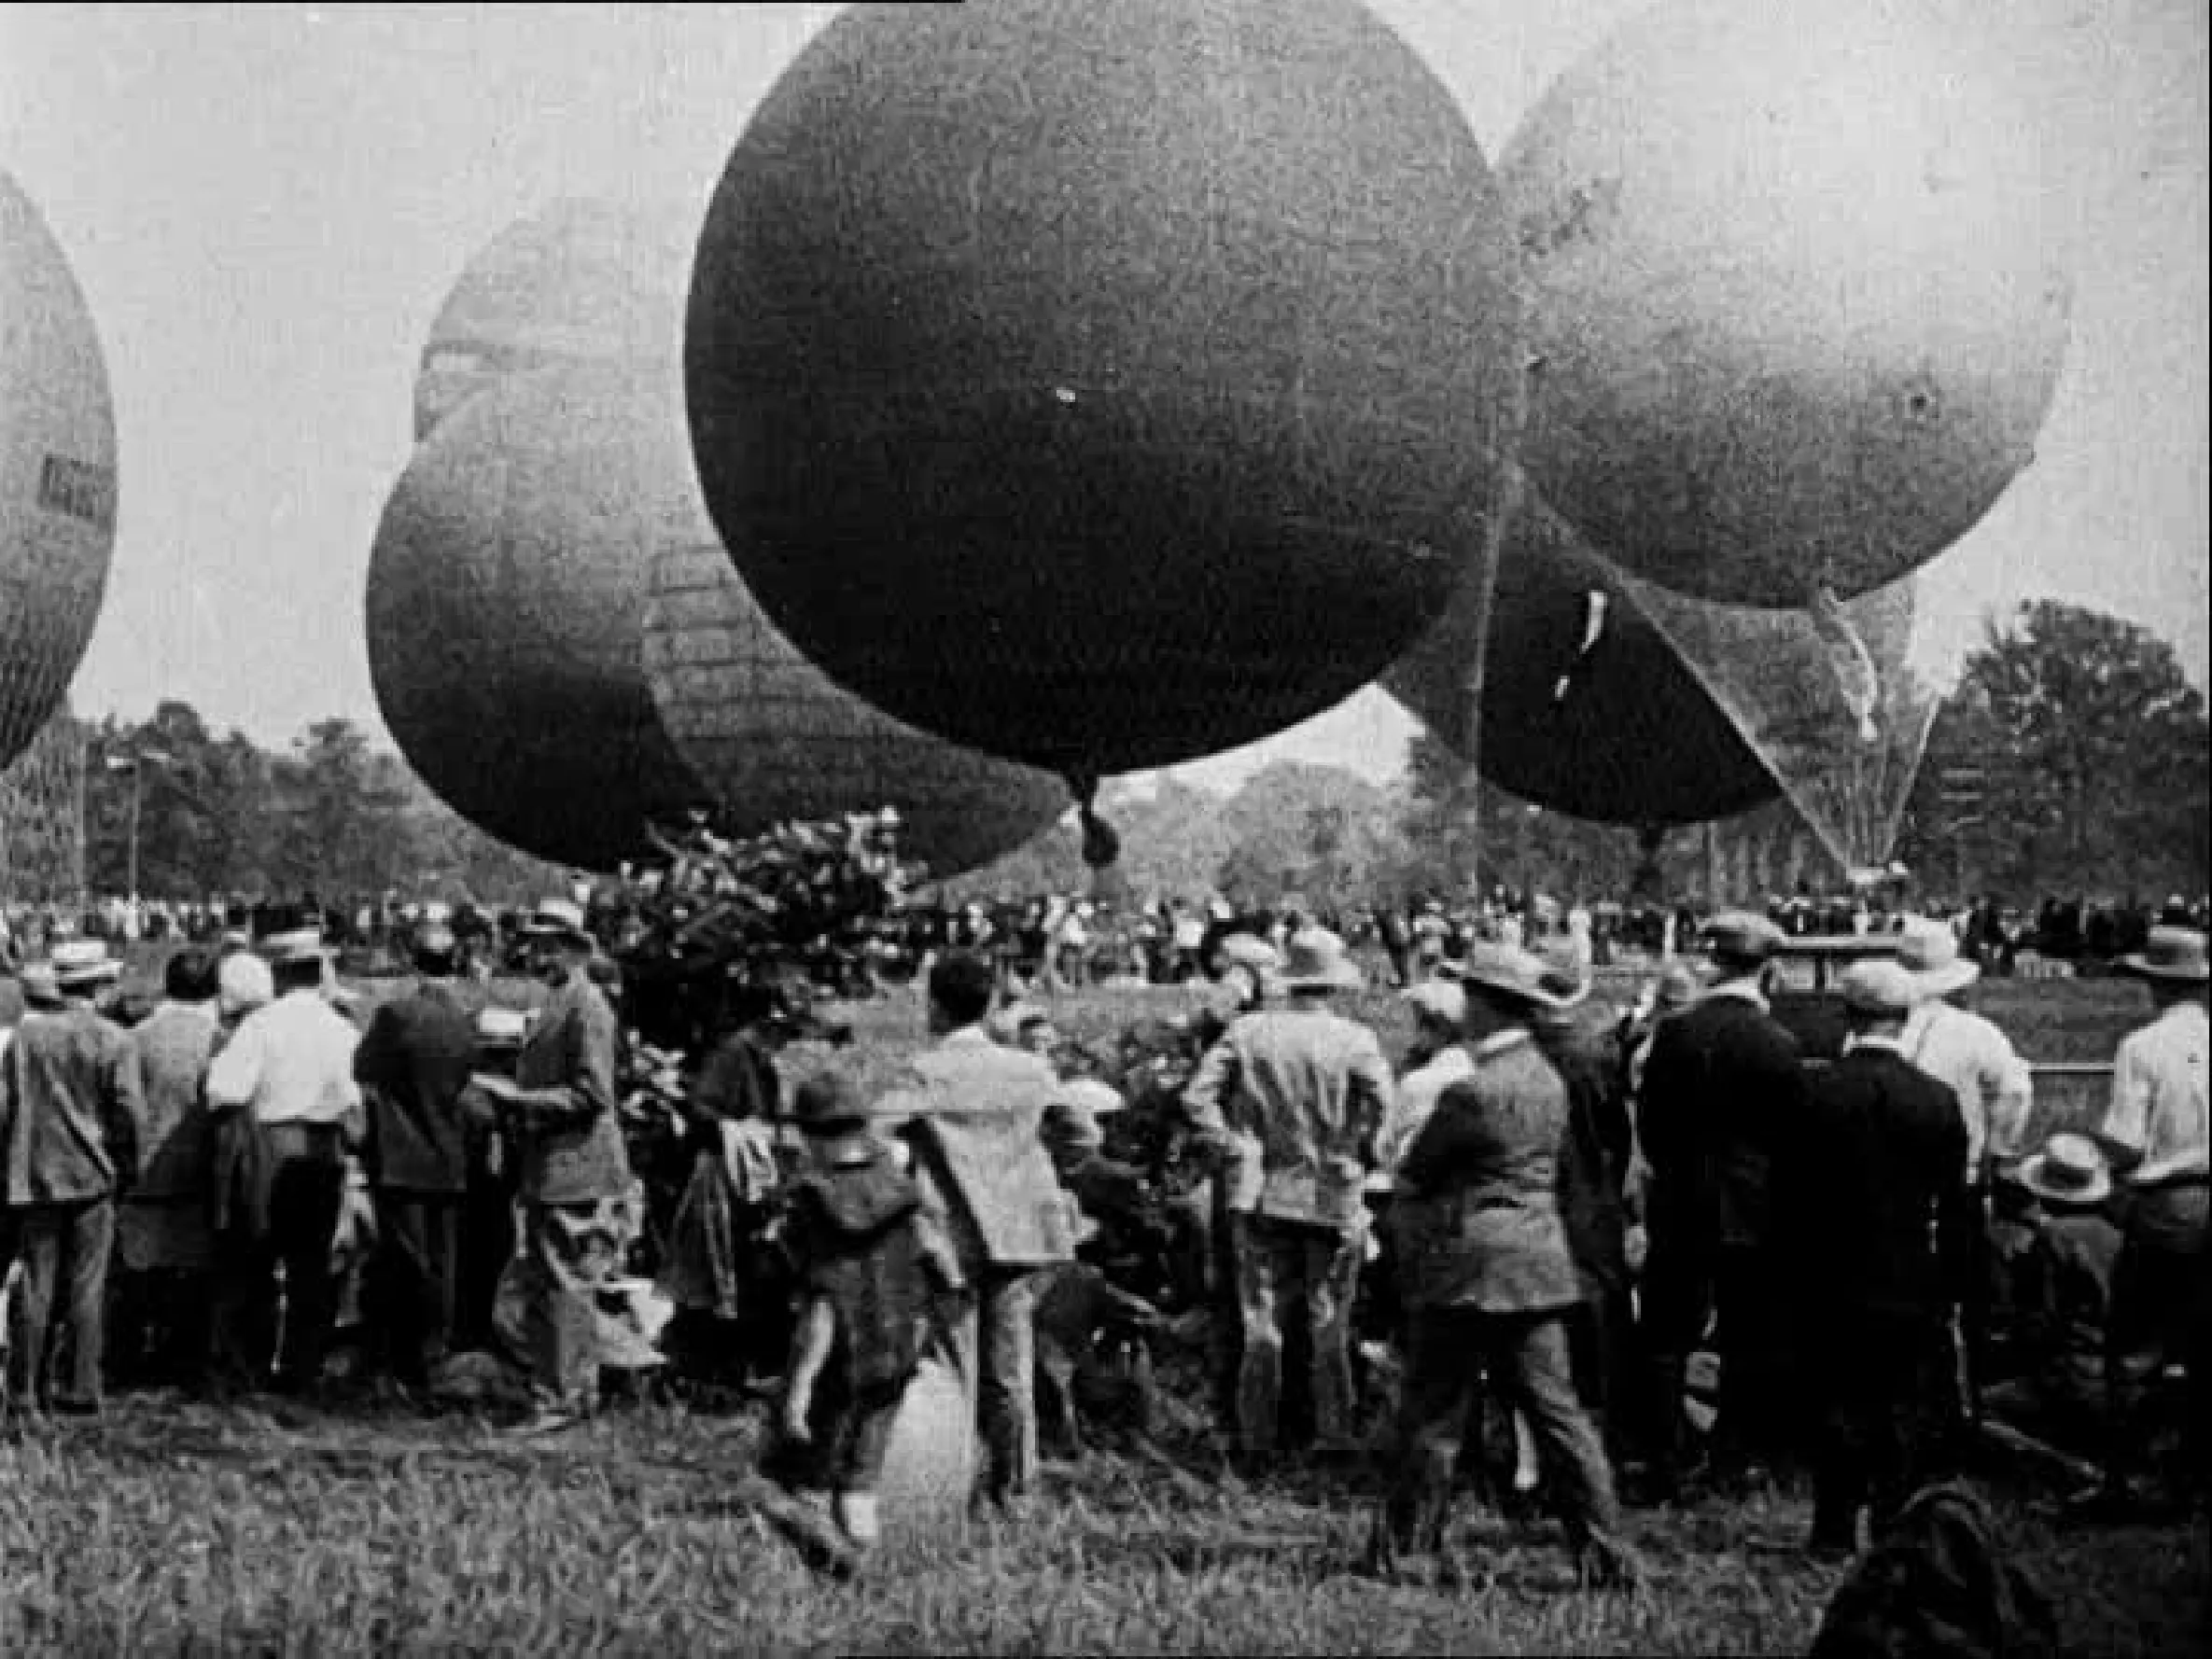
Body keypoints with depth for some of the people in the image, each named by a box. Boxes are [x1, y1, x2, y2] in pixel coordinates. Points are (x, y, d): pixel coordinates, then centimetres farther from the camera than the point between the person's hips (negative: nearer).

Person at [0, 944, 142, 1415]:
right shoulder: (113, 1040, -7)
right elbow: (129, 1112, -9)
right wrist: (126, 1168, 4)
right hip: (92, 1179, -2)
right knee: (87, 1287, 3)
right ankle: (81, 1389, 4)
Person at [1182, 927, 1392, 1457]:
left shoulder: (1247, 1030, -5)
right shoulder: (1354, 1040, -12)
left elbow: (1198, 1096, -9)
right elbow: (1384, 1107, -21)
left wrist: (1235, 1148, -3)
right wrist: (1362, 1155, -4)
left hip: (1261, 1191, 2)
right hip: (1334, 1196, -2)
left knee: (1260, 1322, 11)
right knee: (1329, 1325, 10)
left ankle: (1257, 1440, 16)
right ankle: (1333, 1439, 14)